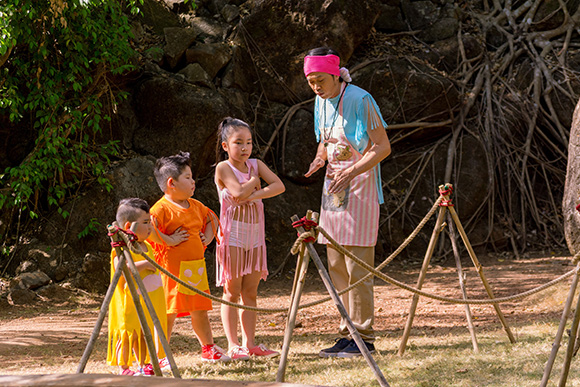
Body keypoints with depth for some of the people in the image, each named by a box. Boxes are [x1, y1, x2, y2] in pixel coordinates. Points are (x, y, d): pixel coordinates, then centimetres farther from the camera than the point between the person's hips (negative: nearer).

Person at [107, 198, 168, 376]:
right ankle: (124, 369, 5)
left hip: (147, 302, 8)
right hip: (130, 302, -8)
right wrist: (144, 264, -30)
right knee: (129, 334, -3)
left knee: (143, 333, 14)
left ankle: (144, 366, 23)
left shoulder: (147, 246, 12)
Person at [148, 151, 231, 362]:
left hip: (196, 268, 7)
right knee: (169, 311, -6)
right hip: (172, 268, -7)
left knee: (200, 310, 15)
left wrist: (208, 237, 16)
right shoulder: (162, 208, -12)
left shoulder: (195, 206, 14)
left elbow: (211, 218, 32)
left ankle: (208, 348, 28)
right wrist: (167, 240, -23)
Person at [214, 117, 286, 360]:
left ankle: (249, 343, 12)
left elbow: (279, 186, -4)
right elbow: (239, 192, -23)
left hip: (255, 237, 5)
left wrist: (255, 194, -17)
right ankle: (233, 346, 1)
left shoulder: (255, 164, 7)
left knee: (250, 292, 8)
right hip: (232, 237, -5)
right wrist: (254, 180, -5)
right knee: (232, 292, -1)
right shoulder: (223, 168, -9)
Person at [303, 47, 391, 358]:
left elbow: (383, 147, -14)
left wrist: (351, 172, -24)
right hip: (334, 185, 8)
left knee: (357, 264, -9)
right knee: (335, 264, 7)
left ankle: (364, 337, -4)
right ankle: (347, 334, 13)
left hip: (359, 185, -8)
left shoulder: (359, 101, -14)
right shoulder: (321, 102, 9)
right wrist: (320, 159, -1)